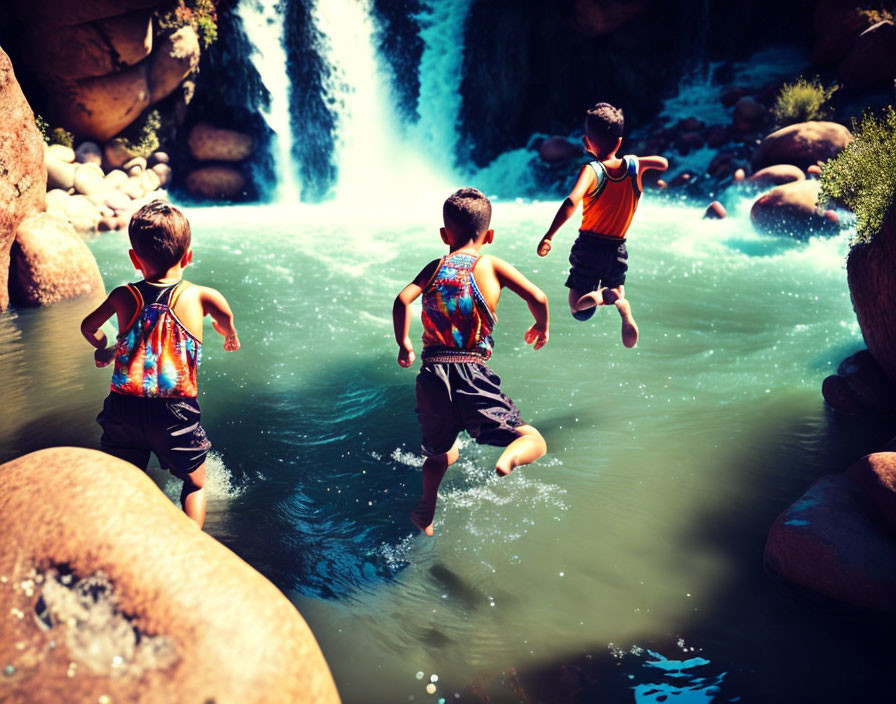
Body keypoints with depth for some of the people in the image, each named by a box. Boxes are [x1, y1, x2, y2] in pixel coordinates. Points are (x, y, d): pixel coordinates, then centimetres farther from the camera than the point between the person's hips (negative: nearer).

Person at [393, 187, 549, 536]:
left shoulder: (435, 267, 12)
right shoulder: (492, 266, 7)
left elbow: (402, 301, -5)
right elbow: (537, 297, -5)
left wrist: (403, 344, 10)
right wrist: (542, 328, 16)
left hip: (432, 375, 4)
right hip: (473, 377, -4)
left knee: (441, 452, 30)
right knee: (534, 441, 2)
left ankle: (426, 514, 29)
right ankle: (506, 463, -30)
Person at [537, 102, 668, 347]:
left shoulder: (592, 170, -15)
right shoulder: (633, 164, -1)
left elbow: (572, 201, -34)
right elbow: (663, 163, 21)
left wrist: (549, 235, -35)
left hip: (590, 246, -3)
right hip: (618, 248, 4)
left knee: (578, 308, 8)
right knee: (617, 292, 24)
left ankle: (601, 296, -27)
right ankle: (619, 300, -15)